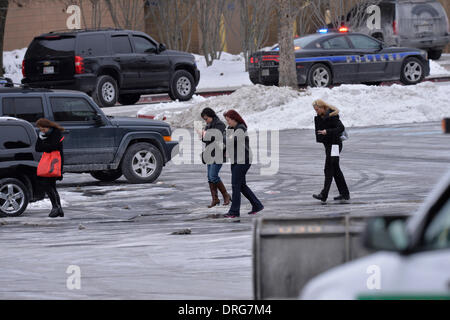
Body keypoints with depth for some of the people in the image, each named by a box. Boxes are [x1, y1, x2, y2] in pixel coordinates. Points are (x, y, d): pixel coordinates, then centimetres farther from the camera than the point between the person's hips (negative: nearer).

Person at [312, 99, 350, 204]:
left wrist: (327, 132, -29)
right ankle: (345, 194, 17)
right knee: (336, 170, 12)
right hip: (328, 144, 10)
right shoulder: (321, 117, 10)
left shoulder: (332, 116, -16)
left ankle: (323, 196, -17)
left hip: (334, 145, -10)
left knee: (329, 170, -13)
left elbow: (341, 128, -24)